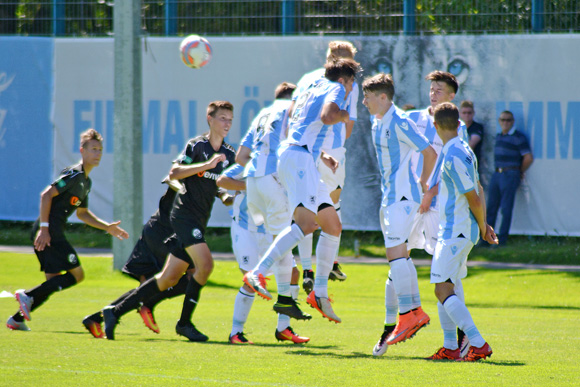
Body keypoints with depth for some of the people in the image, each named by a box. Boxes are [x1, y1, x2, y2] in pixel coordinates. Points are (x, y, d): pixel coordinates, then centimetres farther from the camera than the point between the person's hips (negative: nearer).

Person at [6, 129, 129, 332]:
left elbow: (82, 213, 34)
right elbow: (46, 195, -19)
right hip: (48, 232, -10)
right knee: (76, 274, -10)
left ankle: (17, 319, 9)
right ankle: (29, 296, -16)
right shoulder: (74, 175, -11)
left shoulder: (86, 181, 21)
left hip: (52, 232, 10)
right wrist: (44, 228, -23)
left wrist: (107, 227, 27)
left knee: (54, 282, 10)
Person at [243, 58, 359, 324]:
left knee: (333, 226, 11)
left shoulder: (313, 89, 29)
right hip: (298, 156, -11)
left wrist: (322, 156, 33)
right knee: (307, 222, -26)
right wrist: (344, 115, 0)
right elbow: (327, 116, -20)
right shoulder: (335, 89, 1)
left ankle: (319, 292, 12)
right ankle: (257, 274, -35)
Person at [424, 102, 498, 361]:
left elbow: (474, 198, -17)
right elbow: (479, 192, 18)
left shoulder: (453, 157, -19)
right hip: (455, 231, 10)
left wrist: (482, 227, -2)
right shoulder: (464, 150, 12)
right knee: (445, 288, 14)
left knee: (443, 289, -13)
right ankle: (450, 347, 17)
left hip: (455, 232, -10)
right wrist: (483, 226, 18)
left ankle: (477, 343, -18)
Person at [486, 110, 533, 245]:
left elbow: (529, 158, -10)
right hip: (497, 174, 8)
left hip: (510, 175, -8)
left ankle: (502, 238, -3)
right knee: (491, 207, 6)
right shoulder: (499, 136, 16)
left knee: (506, 208, -6)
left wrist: (520, 172, 1)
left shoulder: (518, 137, -8)